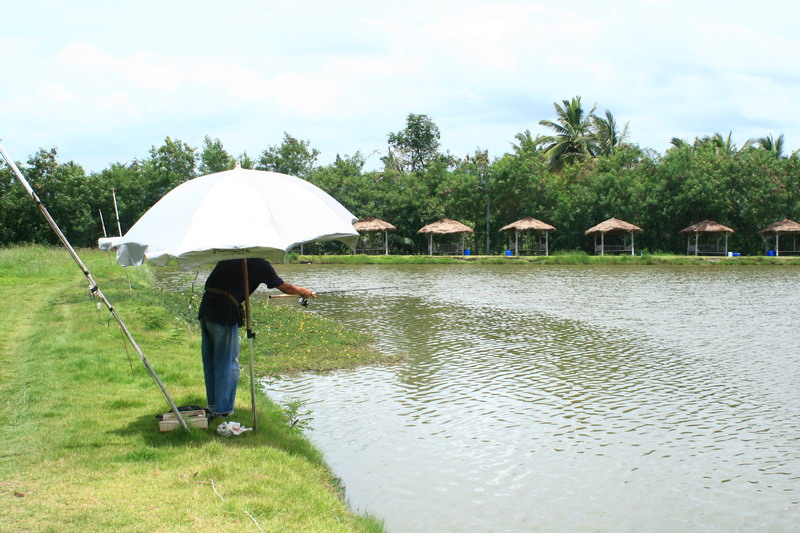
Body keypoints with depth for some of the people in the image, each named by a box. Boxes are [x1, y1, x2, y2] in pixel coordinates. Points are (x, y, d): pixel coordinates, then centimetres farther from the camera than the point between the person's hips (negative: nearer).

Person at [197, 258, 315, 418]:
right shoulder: (260, 264, -3)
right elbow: (285, 288, 10)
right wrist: (305, 292, 29)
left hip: (205, 309, 7)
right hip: (224, 313, -7)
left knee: (210, 361, 15)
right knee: (228, 363, 5)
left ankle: (213, 406, 25)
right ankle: (223, 409, 11)